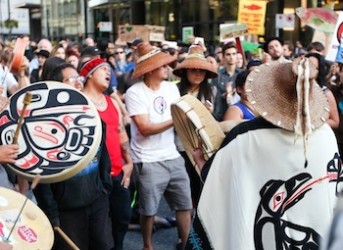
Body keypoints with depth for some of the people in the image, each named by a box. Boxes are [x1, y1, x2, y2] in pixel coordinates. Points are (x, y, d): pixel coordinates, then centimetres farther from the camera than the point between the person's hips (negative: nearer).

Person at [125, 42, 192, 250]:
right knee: (149, 210, 8)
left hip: (173, 157, 5)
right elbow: (145, 128, -18)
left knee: (185, 204, 10)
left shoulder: (172, 88, 6)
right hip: (149, 162, -5)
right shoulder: (135, 93, -12)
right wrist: (175, 121, -18)